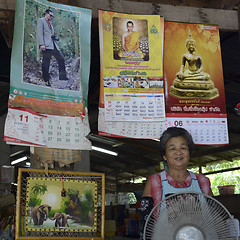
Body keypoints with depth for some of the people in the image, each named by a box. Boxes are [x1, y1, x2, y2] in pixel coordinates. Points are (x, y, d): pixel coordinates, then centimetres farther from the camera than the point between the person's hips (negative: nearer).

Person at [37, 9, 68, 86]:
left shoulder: (50, 24, 29)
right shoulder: (41, 20, 5)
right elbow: (39, 33, -6)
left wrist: (56, 37, 6)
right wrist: (41, 44, -18)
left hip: (53, 45, 8)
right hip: (46, 46, -8)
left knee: (61, 59, 2)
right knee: (46, 63, -8)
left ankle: (62, 76, 5)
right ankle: (46, 80, -6)